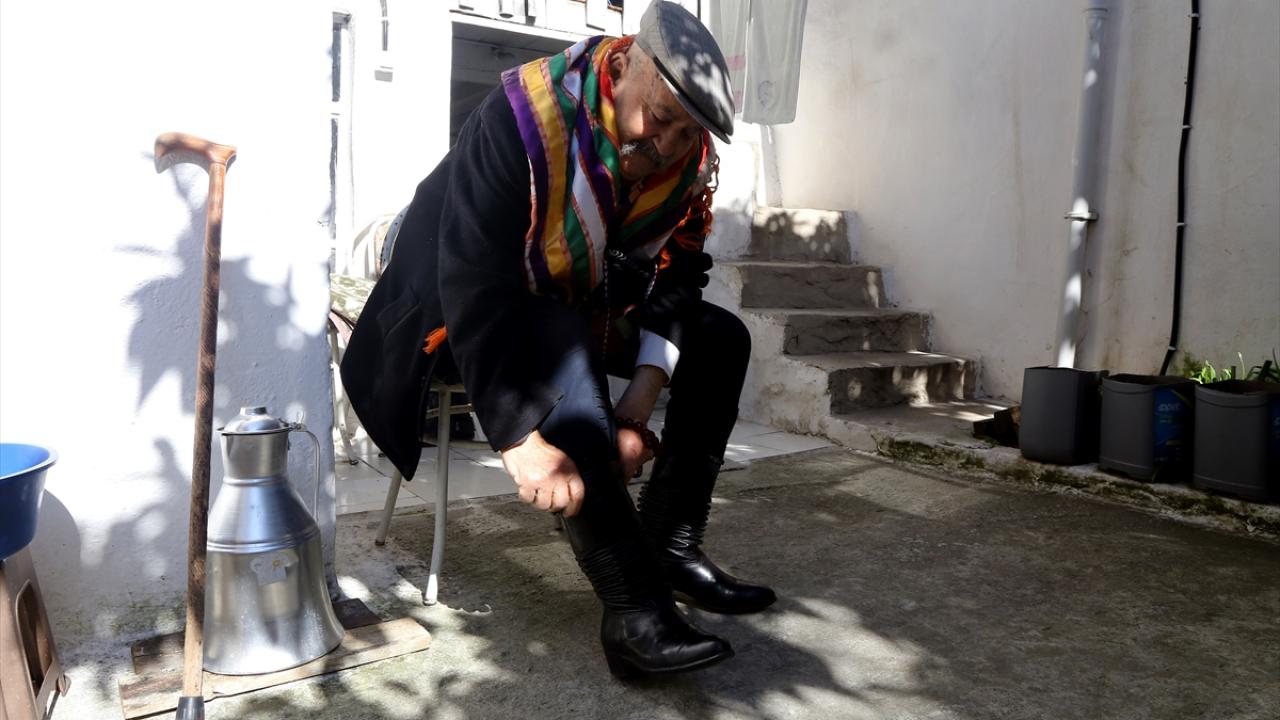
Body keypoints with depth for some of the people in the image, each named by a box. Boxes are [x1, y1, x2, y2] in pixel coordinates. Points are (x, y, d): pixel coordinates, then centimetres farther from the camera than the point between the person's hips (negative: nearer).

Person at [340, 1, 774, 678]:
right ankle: (634, 608, -33)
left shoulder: (688, 160, -11)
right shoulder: (522, 118, -30)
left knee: (719, 337, -5)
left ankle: (669, 544, -7)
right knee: (561, 345, -37)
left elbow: (672, 286, -11)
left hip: (582, 307, 7)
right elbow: (473, 287, -35)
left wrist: (636, 409, -25)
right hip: (462, 315, -6)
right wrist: (520, 438, -41)